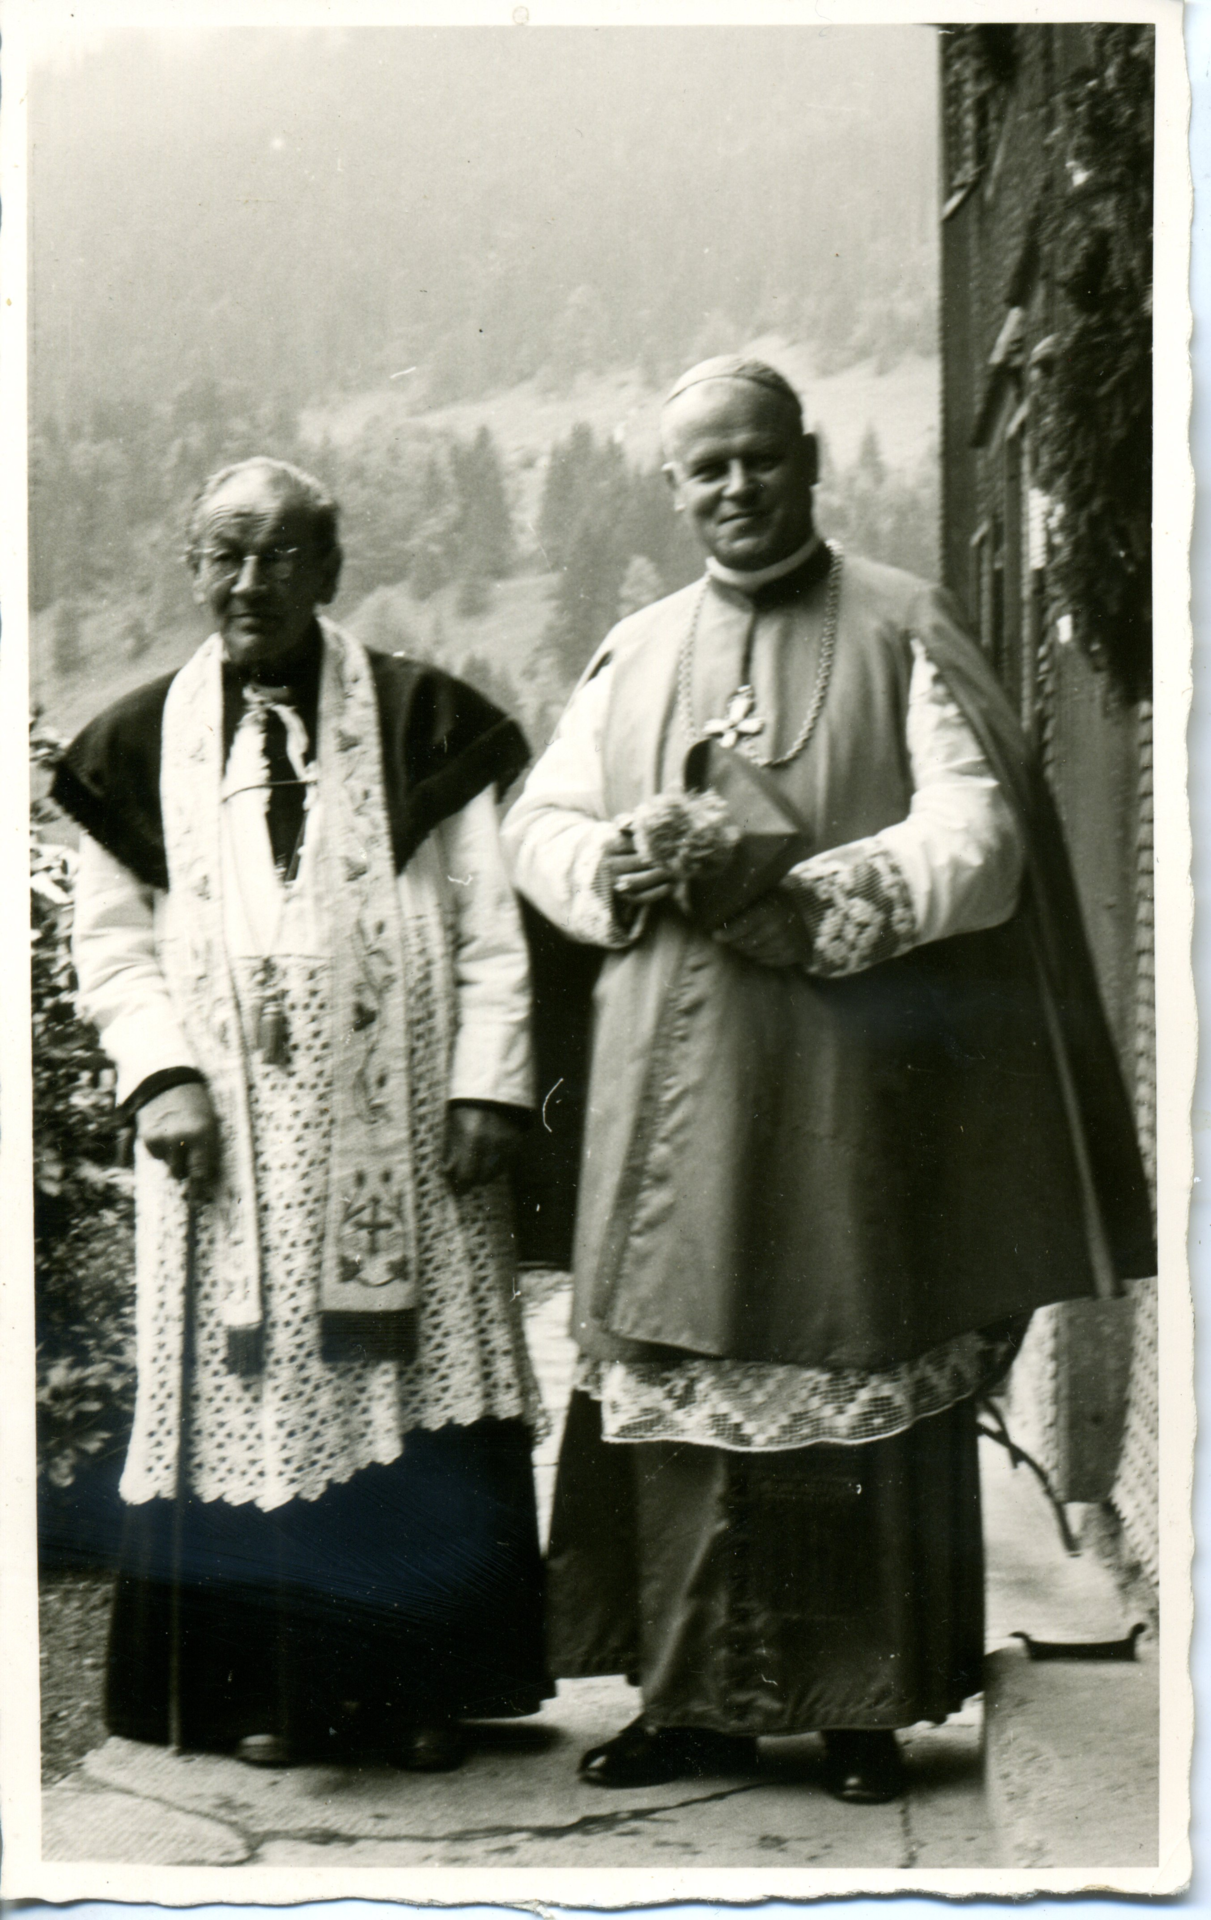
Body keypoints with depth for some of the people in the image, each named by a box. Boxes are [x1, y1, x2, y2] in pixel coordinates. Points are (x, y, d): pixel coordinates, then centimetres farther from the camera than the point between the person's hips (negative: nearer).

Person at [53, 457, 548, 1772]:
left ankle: (423, 1686, 11)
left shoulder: (425, 723, 4)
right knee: (249, 1391, 1)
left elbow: (493, 923, 2)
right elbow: (110, 941, 8)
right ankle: (273, 1689, 11)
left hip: (401, 1125, -1)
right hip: (230, 1133, 1)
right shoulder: (142, 746, 9)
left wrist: (487, 1083, -8)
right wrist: (163, 1076, -7)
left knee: (415, 1390, 0)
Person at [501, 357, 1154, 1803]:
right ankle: (699, 1700, 14)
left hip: (854, 1085, -3)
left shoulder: (902, 630, 2)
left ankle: (871, 1703, 11)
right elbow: (537, 824, 13)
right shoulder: (634, 653, 15)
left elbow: (980, 832, -8)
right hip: (678, 1089, 3)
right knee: (682, 1388, 4)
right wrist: (621, 863, -10)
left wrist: (794, 882, -20)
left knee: (865, 1384, 0)